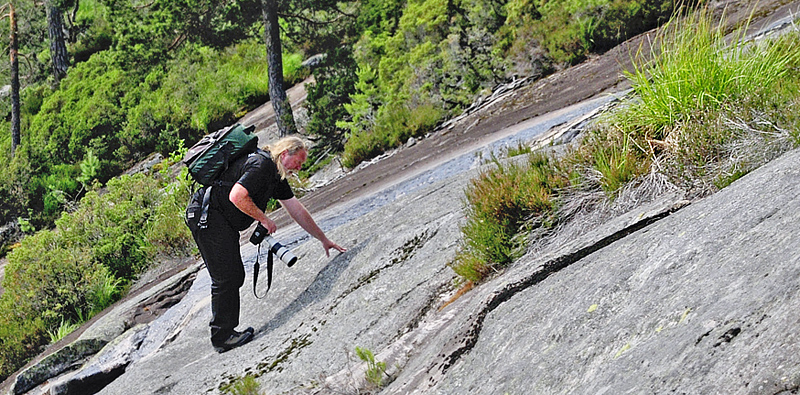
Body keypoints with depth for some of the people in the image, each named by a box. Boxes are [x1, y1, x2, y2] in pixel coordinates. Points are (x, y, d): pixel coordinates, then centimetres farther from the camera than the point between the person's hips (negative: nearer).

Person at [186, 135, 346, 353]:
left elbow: (298, 211, 19)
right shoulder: (261, 164, -17)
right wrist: (264, 219, -16)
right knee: (226, 277, -9)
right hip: (207, 216, -11)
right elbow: (236, 197, -29)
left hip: (224, 222, 11)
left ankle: (226, 332, 17)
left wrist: (324, 239, 20)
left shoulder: (277, 176, 14)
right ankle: (222, 336, -2)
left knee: (235, 276, 11)